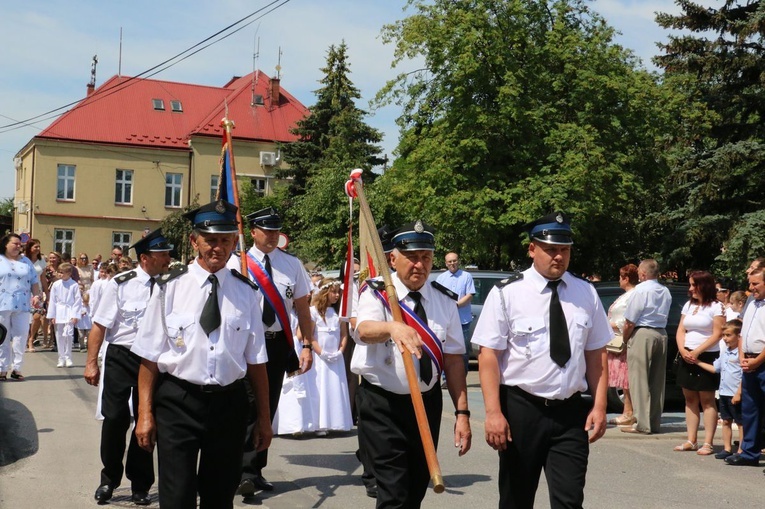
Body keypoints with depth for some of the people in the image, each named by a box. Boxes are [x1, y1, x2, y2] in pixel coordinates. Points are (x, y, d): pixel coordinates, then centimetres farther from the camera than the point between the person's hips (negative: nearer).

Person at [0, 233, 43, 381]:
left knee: (21, 336, 1)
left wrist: (37, 295, 0)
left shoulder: (26, 261, 13)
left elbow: (34, 281, 13)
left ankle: (16, 368, 8)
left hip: (22, 306, 3)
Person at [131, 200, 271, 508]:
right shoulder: (171, 287, -4)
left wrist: (264, 418, 6)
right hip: (178, 403, -2)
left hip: (229, 403, 2)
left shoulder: (246, 292, 1)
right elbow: (150, 357, -3)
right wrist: (145, 413, -6)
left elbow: (255, 360, 4)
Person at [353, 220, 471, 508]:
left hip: (427, 402, 4)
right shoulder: (376, 294, -9)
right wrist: (392, 327, -53)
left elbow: (453, 359, 0)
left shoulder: (444, 301, 2)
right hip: (381, 404, -4)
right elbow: (364, 330, -30)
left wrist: (462, 413, -4)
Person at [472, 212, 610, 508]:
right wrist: (493, 412, -16)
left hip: (570, 412, 2)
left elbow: (596, 354, 7)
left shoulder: (586, 293, 6)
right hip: (520, 409, -2)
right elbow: (488, 355, -9)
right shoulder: (507, 293, -6)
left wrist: (599, 406, -1)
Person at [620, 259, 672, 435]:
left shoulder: (640, 290, -10)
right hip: (661, 334, 7)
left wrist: (625, 339, 4)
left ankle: (642, 424, -6)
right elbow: (663, 316, 9)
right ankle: (655, 422, 16)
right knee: (657, 381, 12)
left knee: (639, 380, -4)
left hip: (642, 334, -7)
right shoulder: (665, 291, 11)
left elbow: (630, 321, -12)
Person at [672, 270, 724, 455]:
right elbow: (680, 331, 10)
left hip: (707, 357, -6)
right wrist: (683, 350, -7)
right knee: (690, 399, 7)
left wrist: (697, 352, -16)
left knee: (707, 400, -3)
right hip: (687, 357, 6)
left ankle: (708, 443, -1)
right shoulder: (688, 305, 13)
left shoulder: (716, 307, -5)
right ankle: (691, 441, 12)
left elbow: (717, 334, -12)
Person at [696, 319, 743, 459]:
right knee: (726, 421, 13)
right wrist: (698, 362, 20)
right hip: (724, 393, 8)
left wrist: (738, 393, -21)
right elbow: (715, 368, 22)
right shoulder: (724, 353, 11)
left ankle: (741, 451, 6)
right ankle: (727, 448, 21)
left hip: (736, 395, -8)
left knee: (740, 422, 1)